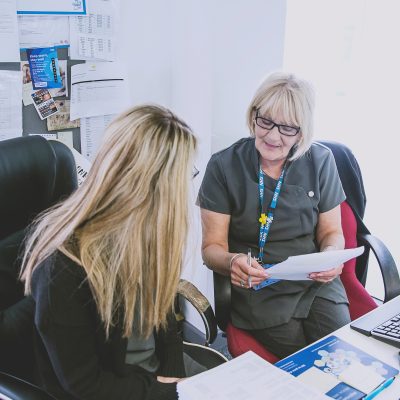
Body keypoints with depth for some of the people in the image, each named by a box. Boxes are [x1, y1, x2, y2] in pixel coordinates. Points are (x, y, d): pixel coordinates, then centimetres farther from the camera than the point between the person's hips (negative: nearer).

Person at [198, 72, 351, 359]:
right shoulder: (224, 166, -7)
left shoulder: (320, 162, 1)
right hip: (257, 289, -2)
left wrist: (331, 255, -14)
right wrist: (232, 262, -29)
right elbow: (212, 246, -6)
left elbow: (331, 232, 10)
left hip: (316, 282, 3)